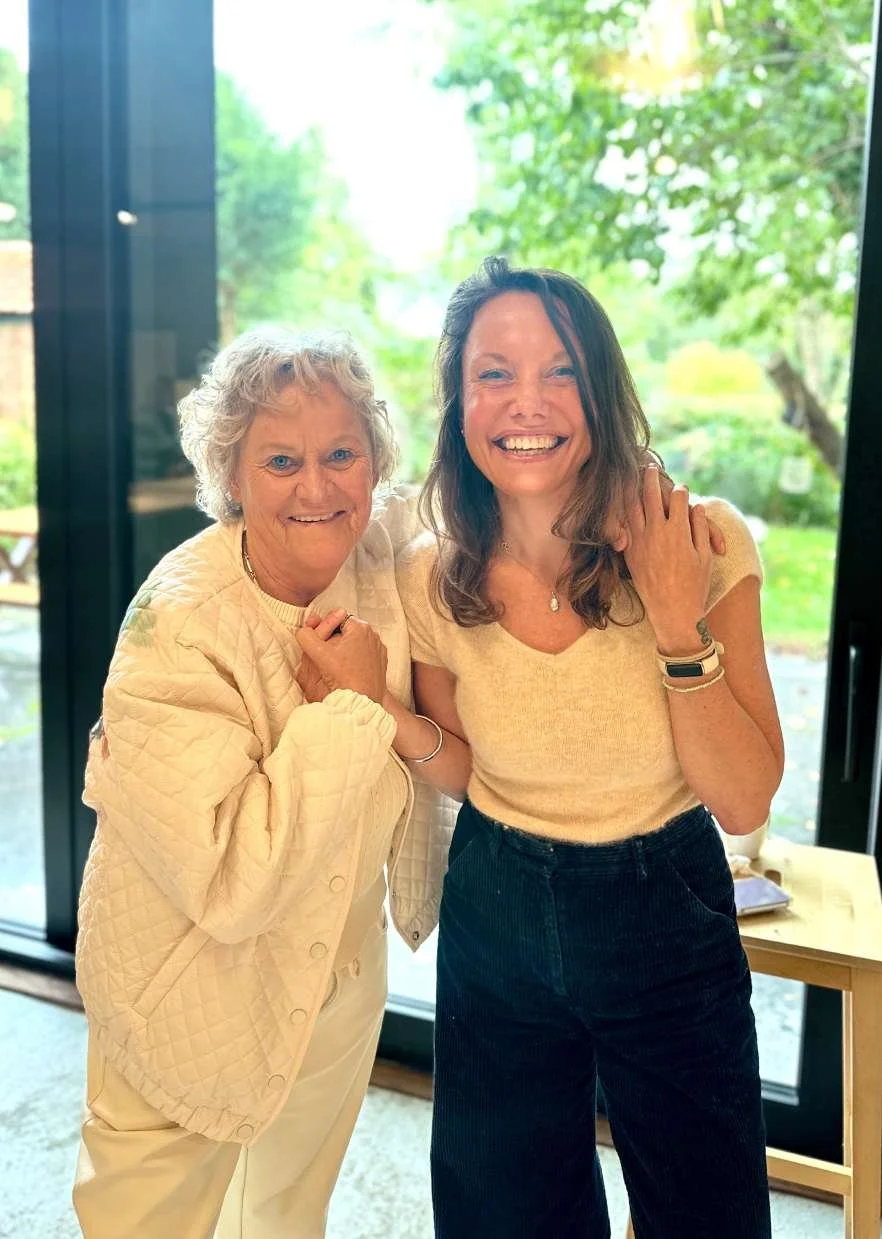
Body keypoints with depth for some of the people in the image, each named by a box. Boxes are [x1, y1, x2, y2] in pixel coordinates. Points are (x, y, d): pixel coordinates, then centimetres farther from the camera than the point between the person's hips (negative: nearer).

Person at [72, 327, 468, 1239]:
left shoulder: (394, 556, -15)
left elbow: (478, 763, -9)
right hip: (193, 1006, -5)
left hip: (341, 982, 5)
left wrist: (392, 716, -29)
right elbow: (233, 886, -34)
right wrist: (346, 704, -32)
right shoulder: (178, 628, -30)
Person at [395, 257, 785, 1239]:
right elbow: (460, 761, 3)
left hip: (668, 917, -1)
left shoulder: (702, 543, -18)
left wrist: (678, 622, -27)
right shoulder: (431, 582, -13)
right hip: (497, 922, 2)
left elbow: (745, 803, -16)